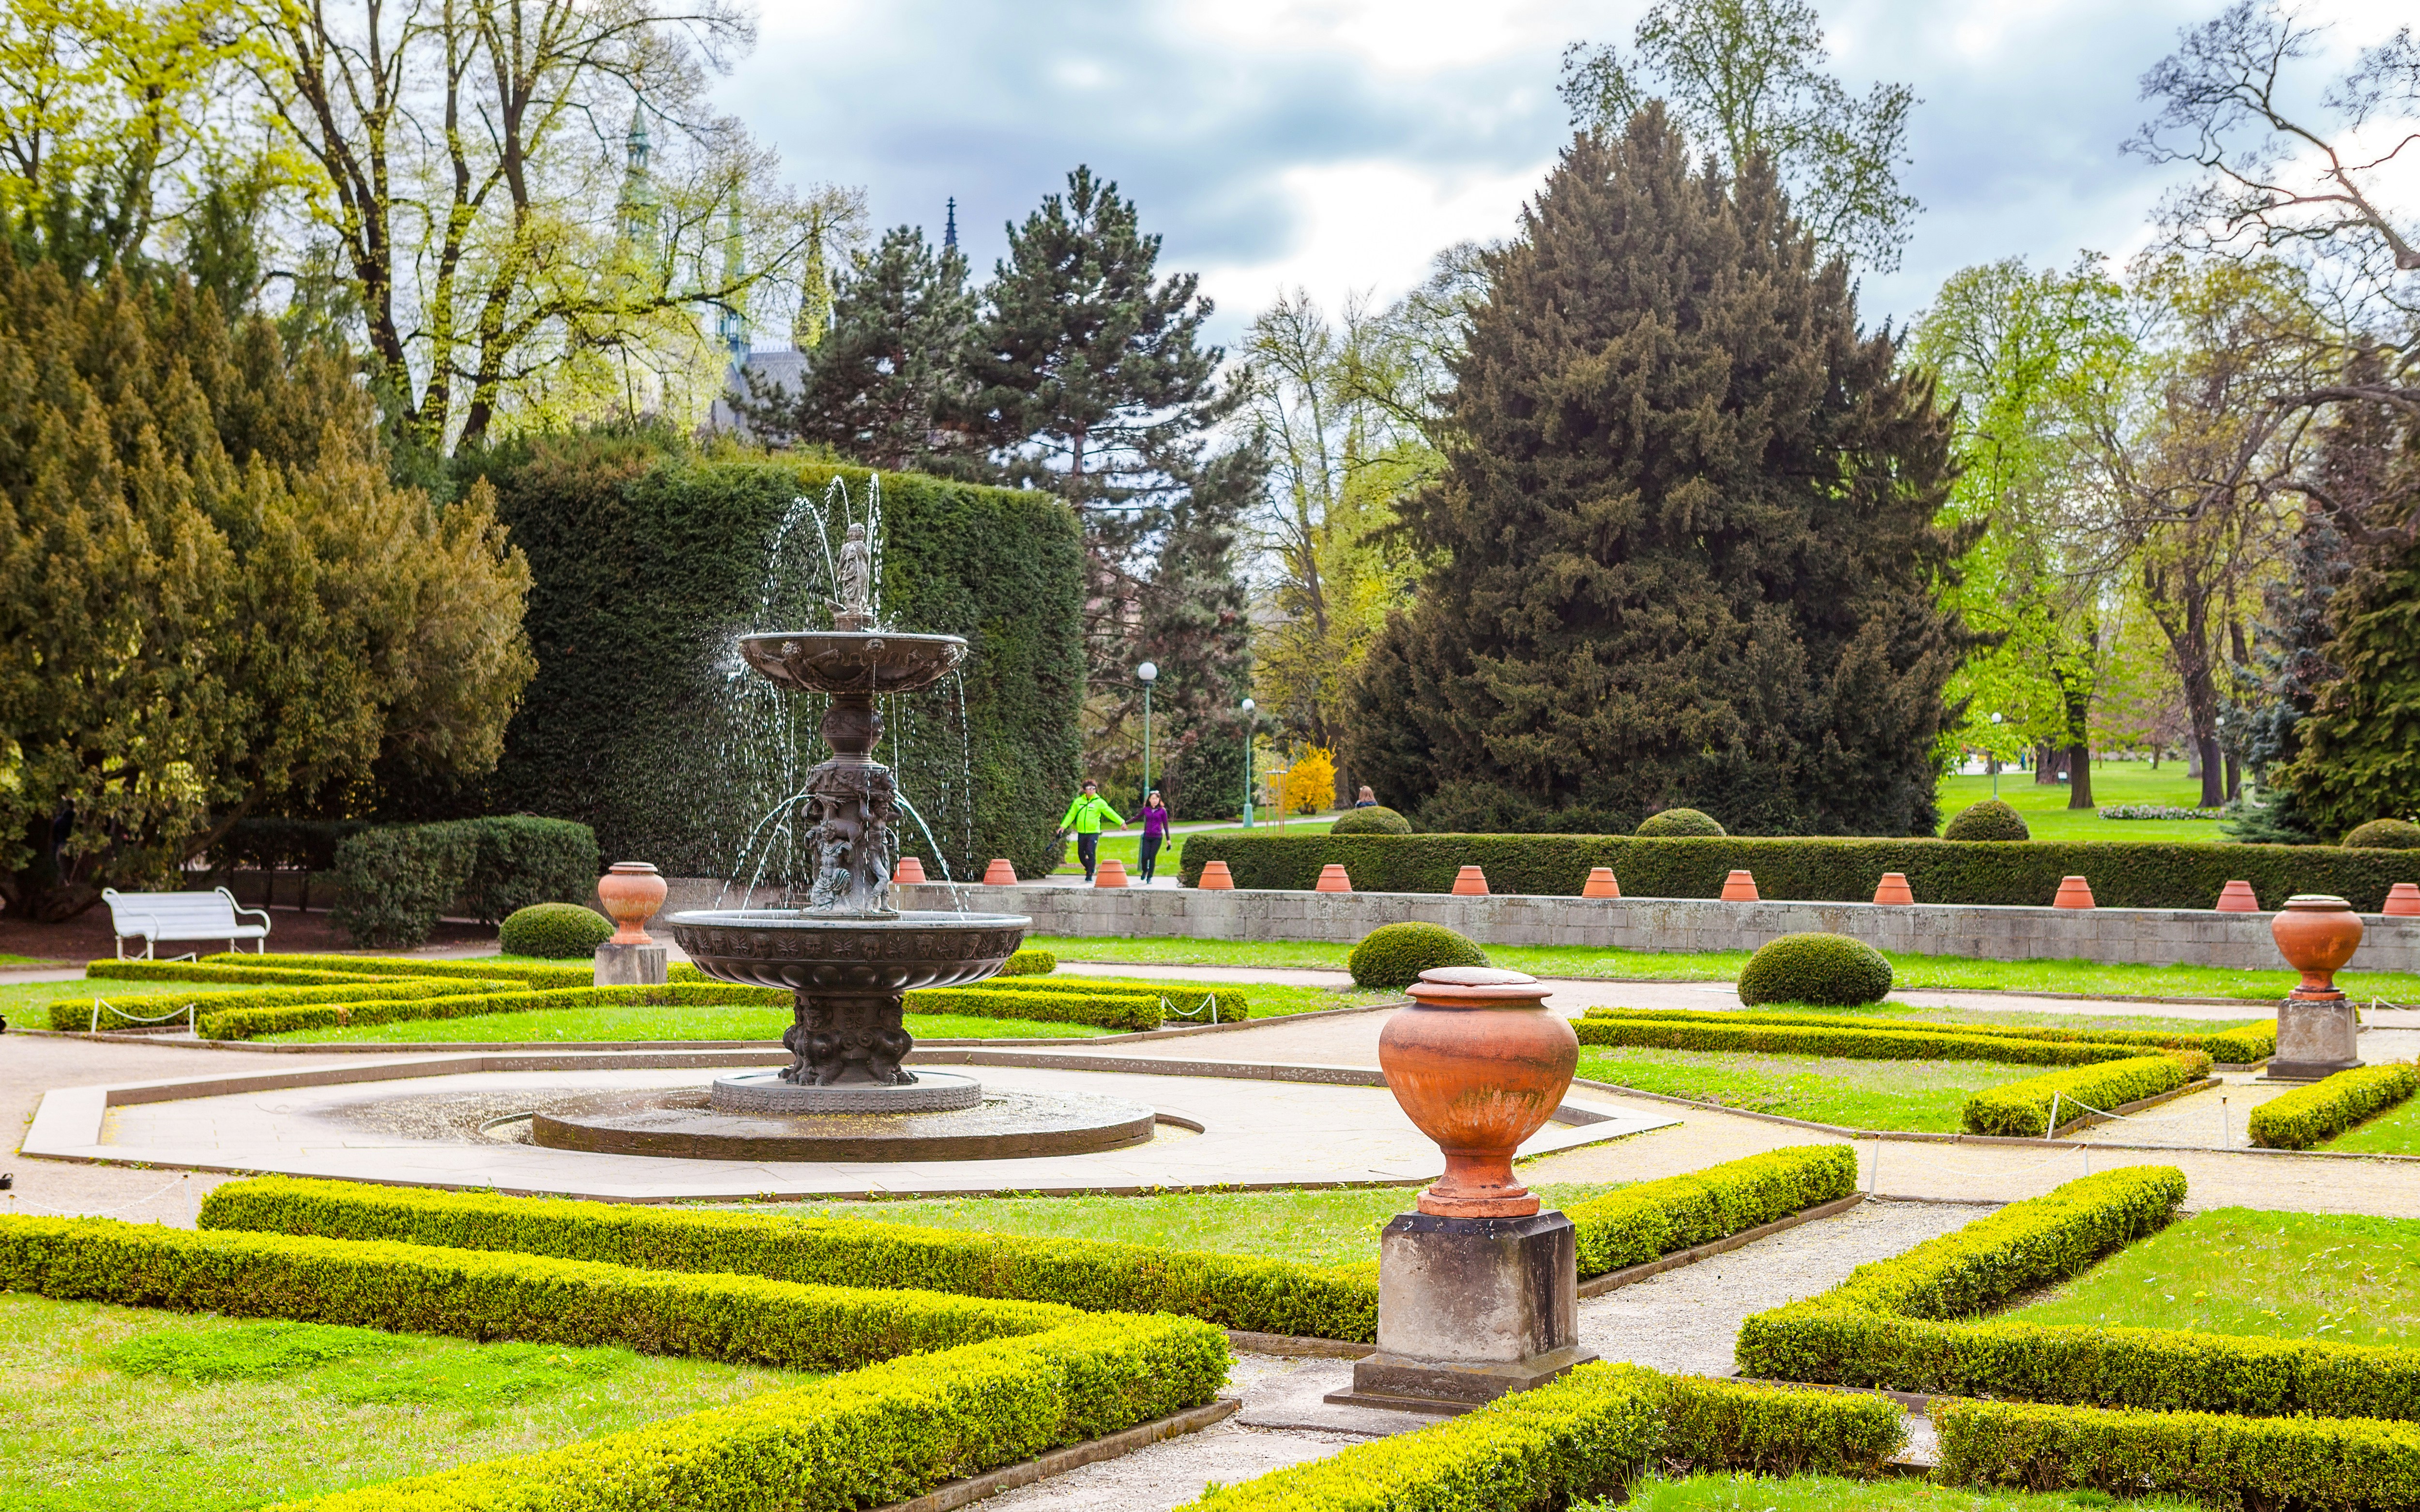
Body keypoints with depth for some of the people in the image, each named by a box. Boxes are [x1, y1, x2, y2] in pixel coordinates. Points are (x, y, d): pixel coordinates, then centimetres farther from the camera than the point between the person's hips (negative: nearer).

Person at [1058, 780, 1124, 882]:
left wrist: (1121, 822, -14)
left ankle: (1090, 875, -4)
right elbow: (1071, 815, 11)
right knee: (1081, 854, 8)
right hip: (1081, 833, 3)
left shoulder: (1100, 802, -1)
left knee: (1091, 853, -13)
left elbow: (1110, 813, -6)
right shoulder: (1078, 801, 7)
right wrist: (1063, 826, 2)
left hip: (1094, 832, -3)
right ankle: (1090, 869, 34)